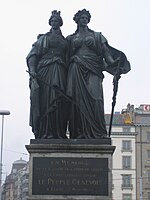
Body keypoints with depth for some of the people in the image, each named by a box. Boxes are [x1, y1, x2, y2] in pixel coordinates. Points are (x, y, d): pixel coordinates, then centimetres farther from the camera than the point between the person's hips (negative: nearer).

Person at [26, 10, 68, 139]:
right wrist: (32, 70, -12)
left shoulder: (65, 40, 23)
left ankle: (58, 134, -9)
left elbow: (68, 59, 19)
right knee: (45, 100, -11)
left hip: (60, 73, 2)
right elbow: (33, 54, 5)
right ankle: (45, 133, -14)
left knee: (59, 101, -7)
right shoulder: (43, 38, 16)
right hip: (45, 70, -2)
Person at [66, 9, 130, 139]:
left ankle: (98, 133, -19)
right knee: (78, 100, -10)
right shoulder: (71, 38, 20)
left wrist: (115, 67, -7)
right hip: (76, 70, 1)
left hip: (93, 71, -1)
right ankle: (81, 133, -11)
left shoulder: (96, 36, 18)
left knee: (94, 98, -17)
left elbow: (106, 52, 6)